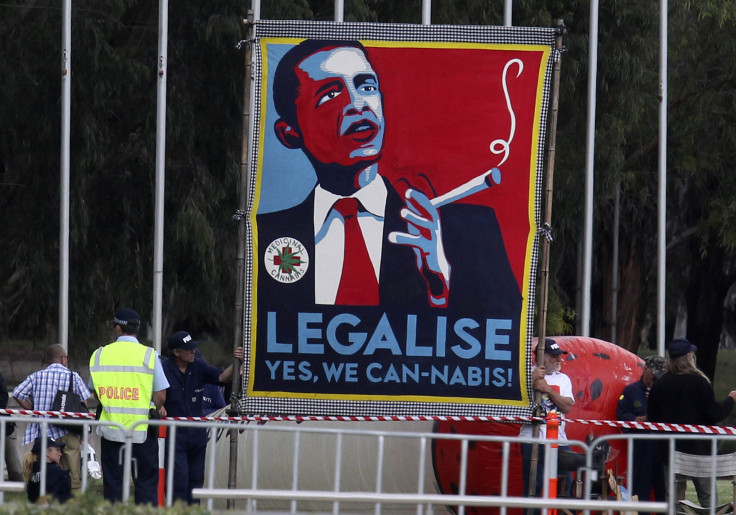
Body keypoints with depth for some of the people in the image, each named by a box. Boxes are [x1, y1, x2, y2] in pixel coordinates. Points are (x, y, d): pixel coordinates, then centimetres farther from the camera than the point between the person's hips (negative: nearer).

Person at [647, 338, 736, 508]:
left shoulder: (659, 384, 0)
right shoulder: (698, 382, -11)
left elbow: (652, 418, 2)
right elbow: (714, 414, -10)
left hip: (670, 449, 3)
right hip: (699, 449, -3)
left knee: (673, 498, 7)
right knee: (708, 497, 2)